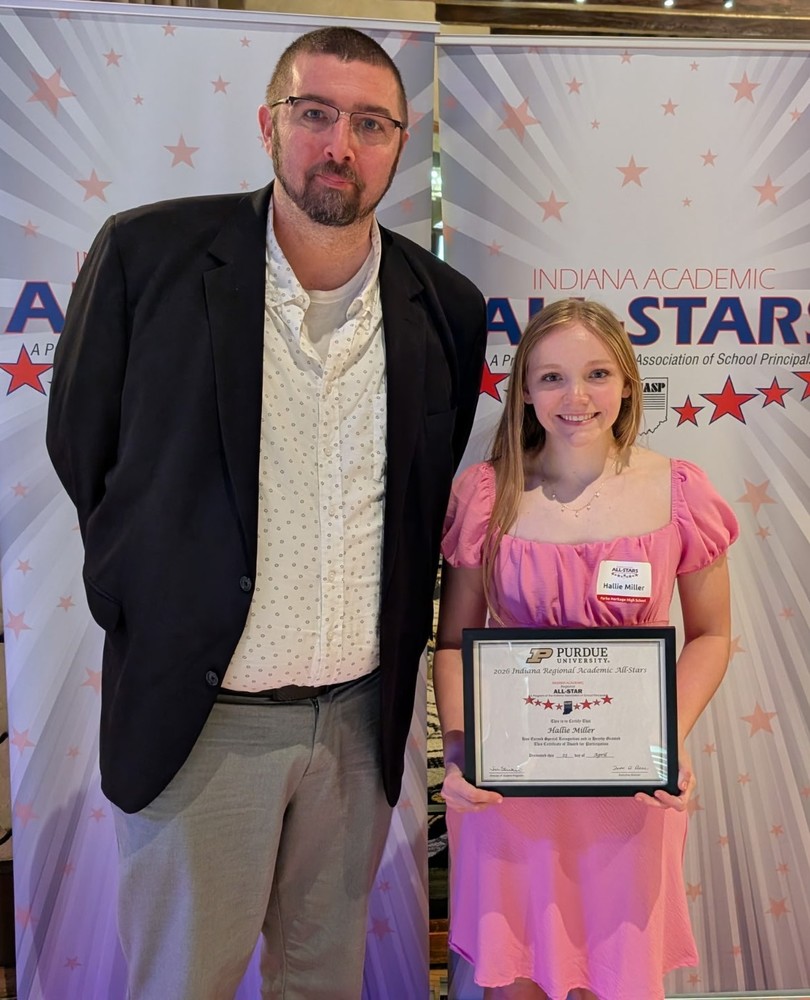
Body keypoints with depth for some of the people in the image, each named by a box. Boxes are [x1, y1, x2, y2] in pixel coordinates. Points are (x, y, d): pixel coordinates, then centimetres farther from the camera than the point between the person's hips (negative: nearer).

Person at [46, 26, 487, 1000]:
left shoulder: (446, 307, 0)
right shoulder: (146, 253, -9)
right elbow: (78, 445, 2)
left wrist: (402, 652, 8)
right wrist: (140, 605, 2)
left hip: (363, 715, 3)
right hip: (196, 710, -2)